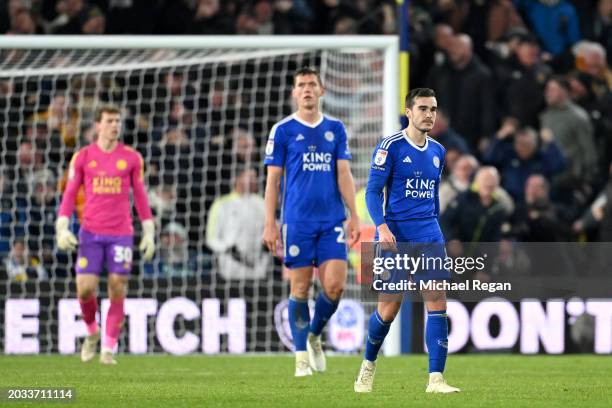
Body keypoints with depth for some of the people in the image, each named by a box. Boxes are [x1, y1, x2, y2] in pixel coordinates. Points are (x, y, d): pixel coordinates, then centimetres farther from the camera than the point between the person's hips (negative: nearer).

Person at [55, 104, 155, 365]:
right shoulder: (82, 157, 4)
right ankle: (92, 331, 22)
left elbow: (140, 196, 9)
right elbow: (69, 195, 6)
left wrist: (149, 234, 5)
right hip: (90, 233, 0)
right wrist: (62, 229, -5)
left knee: (117, 292, -3)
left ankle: (108, 349, 7)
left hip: (121, 234, 0)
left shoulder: (131, 158, 4)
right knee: (85, 289, -8)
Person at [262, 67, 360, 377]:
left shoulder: (336, 129, 11)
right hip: (297, 221, -2)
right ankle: (301, 355, 10)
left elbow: (344, 174, 9)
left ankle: (314, 336, 20)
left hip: (332, 220, 2)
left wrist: (354, 215, 0)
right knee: (300, 287, 0)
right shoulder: (283, 130, 2)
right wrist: (270, 224, -4)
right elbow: (273, 179, 2)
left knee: (335, 285, -6)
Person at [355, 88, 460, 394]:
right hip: (394, 236, -5)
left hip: (428, 236, 5)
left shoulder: (437, 151, 12)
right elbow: (373, 191, -10)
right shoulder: (391, 146, -6)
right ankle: (368, 366, 26)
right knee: (389, 308, 0)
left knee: (437, 302, -9)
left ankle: (436, 379, -11)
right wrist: (382, 227, -23)